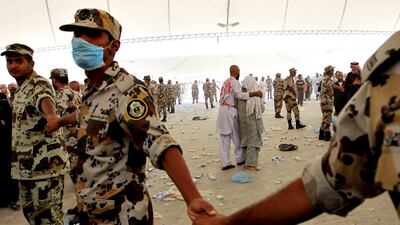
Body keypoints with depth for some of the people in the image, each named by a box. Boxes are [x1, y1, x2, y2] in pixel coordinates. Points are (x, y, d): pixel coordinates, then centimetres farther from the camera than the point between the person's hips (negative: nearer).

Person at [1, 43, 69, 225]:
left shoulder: (39, 84, -14)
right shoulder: (21, 90, 16)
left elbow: (44, 98, -39)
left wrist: (51, 115, -61)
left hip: (44, 161, -10)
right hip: (27, 163, 10)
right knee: (30, 210, 21)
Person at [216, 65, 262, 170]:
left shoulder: (225, 82, 19)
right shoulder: (235, 82, -6)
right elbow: (239, 95, -22)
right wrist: (255, 94, -25)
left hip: (222, 110, 7)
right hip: (230, 111, -7)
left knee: (224, 139, 6)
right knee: (236, 136, 8)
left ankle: (225, 163, 8)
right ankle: (240, 159, 22)